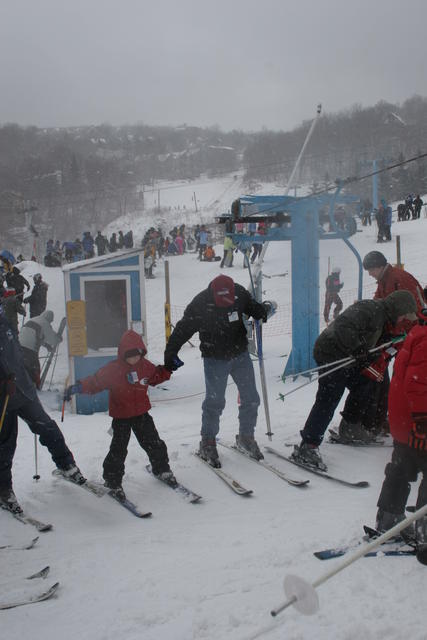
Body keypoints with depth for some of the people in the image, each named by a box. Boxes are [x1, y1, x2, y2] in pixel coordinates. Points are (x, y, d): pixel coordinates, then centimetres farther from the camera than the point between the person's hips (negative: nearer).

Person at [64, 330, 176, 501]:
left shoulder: (146, 366, -2)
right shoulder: (112, 369, -16)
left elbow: (155, 378, 15)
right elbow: (95, 381, -18)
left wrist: (167, 370, 1)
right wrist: (78, 387, -33)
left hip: (141, 414, 4)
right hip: (121, 417, -4)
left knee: (154, 444, 11)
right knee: (118, 450, -4)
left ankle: (161, 469, 33)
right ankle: (113, 481, 13)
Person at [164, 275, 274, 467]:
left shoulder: (240, 293, -11)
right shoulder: (200, 304, -20)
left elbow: (253, 307, 9)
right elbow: (182, 331, -12)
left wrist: (264, 309, -14)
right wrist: (170, 357, -13)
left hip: (241, 355, 4)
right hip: (215, 360, -4)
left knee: (251, 399, 7)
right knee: (215, 402, -3)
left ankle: (246, 437, 28)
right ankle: (207, 444, 17)